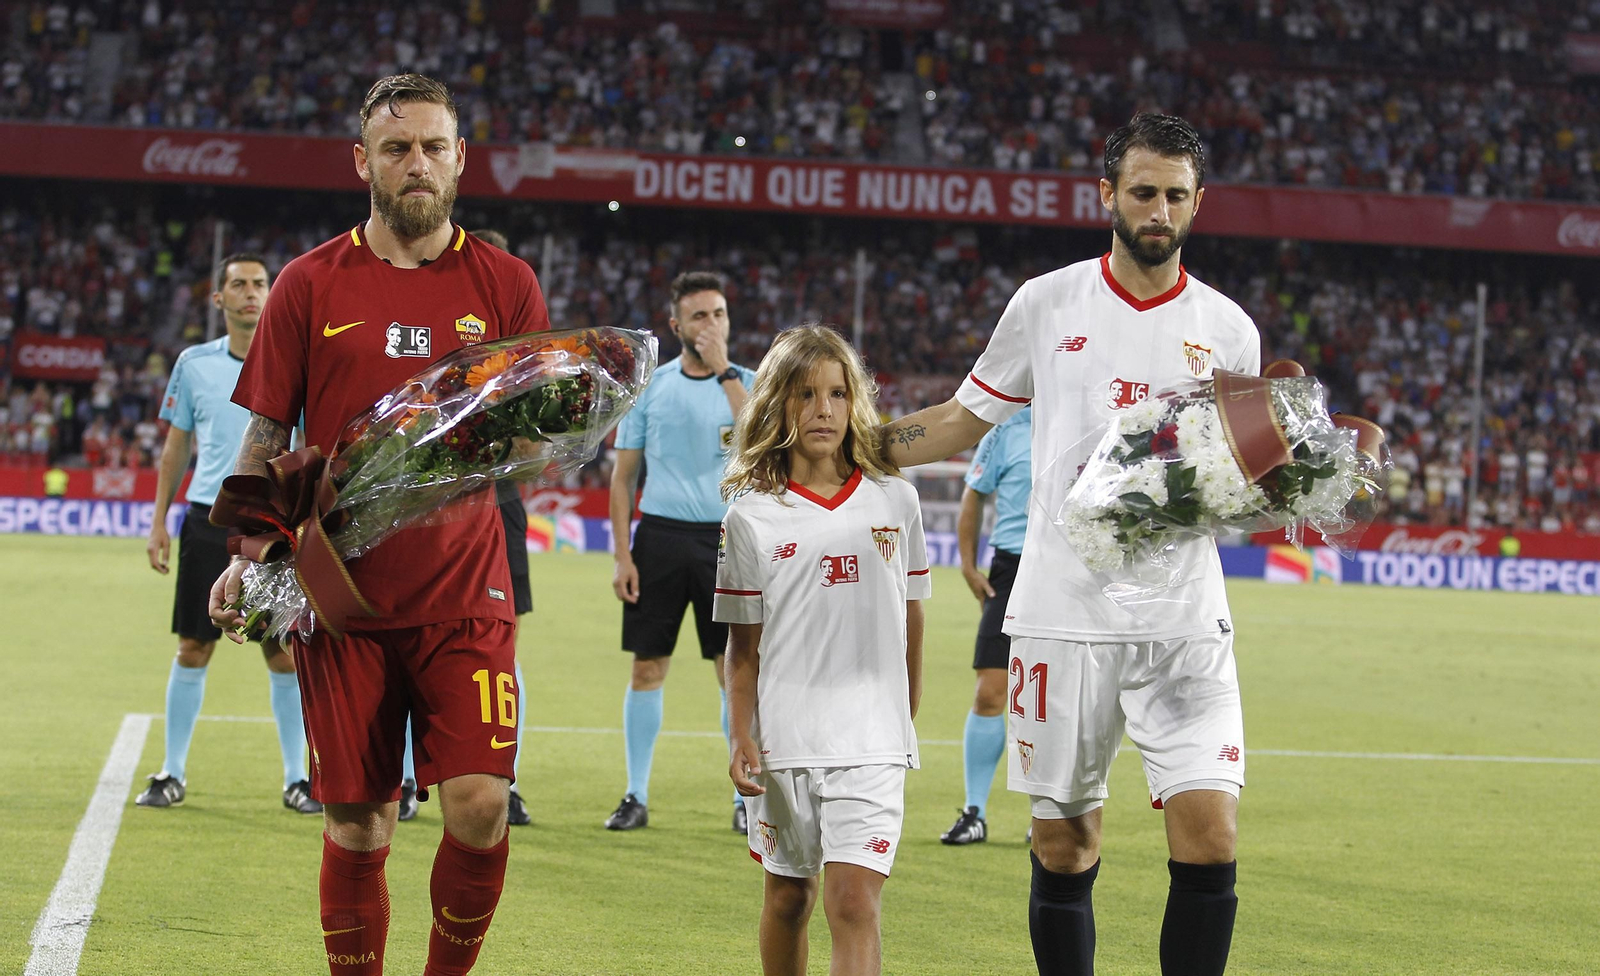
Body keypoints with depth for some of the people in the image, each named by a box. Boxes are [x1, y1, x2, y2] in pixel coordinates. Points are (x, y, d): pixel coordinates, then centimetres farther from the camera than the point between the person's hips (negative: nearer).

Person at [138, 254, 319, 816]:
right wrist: (158, 522, 8)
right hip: (207, 521, 1)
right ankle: (173, 773, 13)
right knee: (192, 649, 3)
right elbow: (175, 448, 13)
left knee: (284, 654, -1)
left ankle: (296, 778, 8)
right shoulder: (194, 364, 7)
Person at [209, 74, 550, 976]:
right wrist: (245, 556, -4)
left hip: (465, 591, 0)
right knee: (358, 826, 2)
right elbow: (266, 436, 8)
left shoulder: (506, 285, 6)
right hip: (344, 592, 0)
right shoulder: (310, 285, 6)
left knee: (480, 806, -12)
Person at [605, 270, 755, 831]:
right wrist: (622, 556, 1)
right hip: (660, 535, 1)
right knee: (647, 668, 2)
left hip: (726, 538, -1)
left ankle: (747, 796, 6)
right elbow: (623, 474, 8)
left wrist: (724, 370, -16)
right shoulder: (650, 385, 6)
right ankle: (636, 796, 10)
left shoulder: (747, 383, 3)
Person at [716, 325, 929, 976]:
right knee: (788, 898, 13)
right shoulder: (752, 517, -1)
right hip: (783, 738, 1)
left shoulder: (894, 500, 3)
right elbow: (743, 644, 3)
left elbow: (910, 617, 13)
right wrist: (740, 737, -5)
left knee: (853, 903, -12)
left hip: (871, 741, -1)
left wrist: (906, 717, 16)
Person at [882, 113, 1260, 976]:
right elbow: (964, 420, 14)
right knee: (1064, 846, 3)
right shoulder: (1048, 303, 5)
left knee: (1210, 839, -10)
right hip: (1064, 614, 0)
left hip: (1185, 622, 0)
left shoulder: (1228, 330, 7)